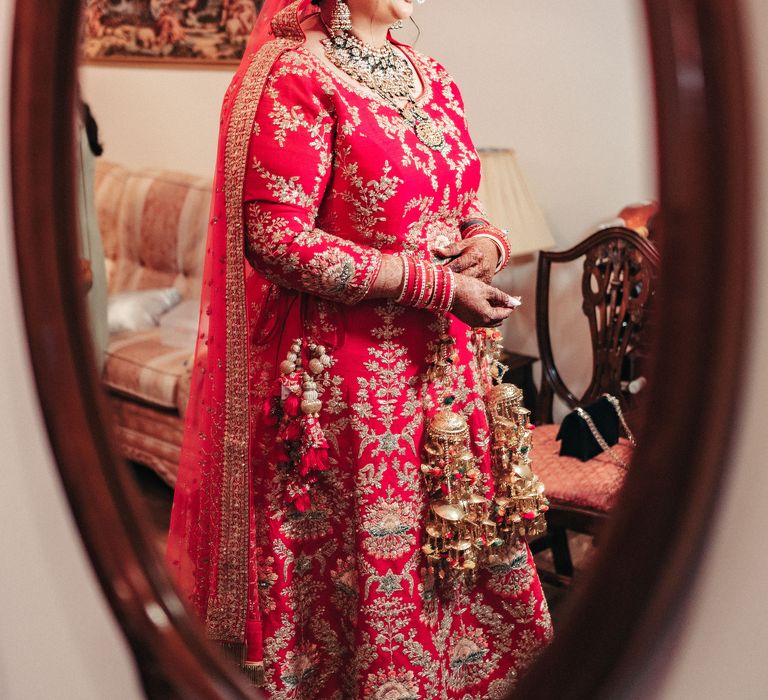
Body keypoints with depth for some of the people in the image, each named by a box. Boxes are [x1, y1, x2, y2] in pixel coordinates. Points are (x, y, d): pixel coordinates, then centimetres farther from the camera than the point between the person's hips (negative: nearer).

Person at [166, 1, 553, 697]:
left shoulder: (430, 75, 12)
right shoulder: (297, 75, -11)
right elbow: (276, 236, -19)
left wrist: (486, 240, -3)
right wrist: (435, 283, -19)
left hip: (447, 359, 7)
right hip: (343, 370, -7)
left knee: (462, 529, 15)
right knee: (357, 556, 5)